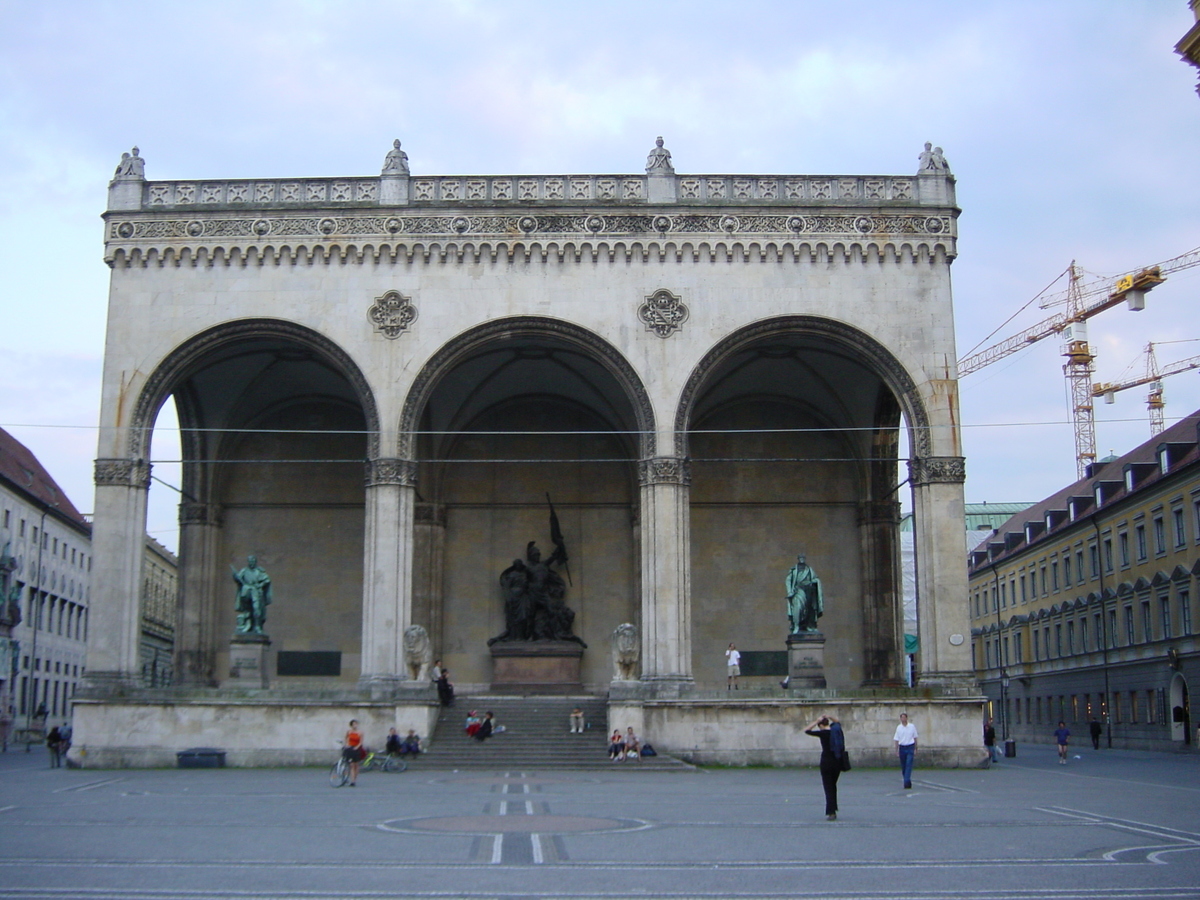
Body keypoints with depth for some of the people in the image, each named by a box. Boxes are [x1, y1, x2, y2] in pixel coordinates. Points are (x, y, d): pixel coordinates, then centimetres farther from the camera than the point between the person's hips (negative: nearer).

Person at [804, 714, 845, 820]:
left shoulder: (822, 733, -12)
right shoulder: (838, 731, 4)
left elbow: (806, 730, -5)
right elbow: (837, 723, 29)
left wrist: (817, 721, -3)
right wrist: (830, 717, 15)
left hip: (826, 762, -5)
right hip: (838, 762, 6)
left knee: (828, 787, 0)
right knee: (833, 785, 19)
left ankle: (830, 812, -7)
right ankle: (833, 810, 22)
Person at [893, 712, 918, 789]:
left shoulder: (912, 727, 1)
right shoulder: (899, 727, 3)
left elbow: (915, 738, 8)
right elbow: (896, 739, 5)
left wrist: (915, 749, 7)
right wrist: (896, 750, 1)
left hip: (910, 747, -2)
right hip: (902, 747, 2)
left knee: (909, 765, -13)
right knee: (903, 766, 7)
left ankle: (907, 783, -17)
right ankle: (908, 783, 22)